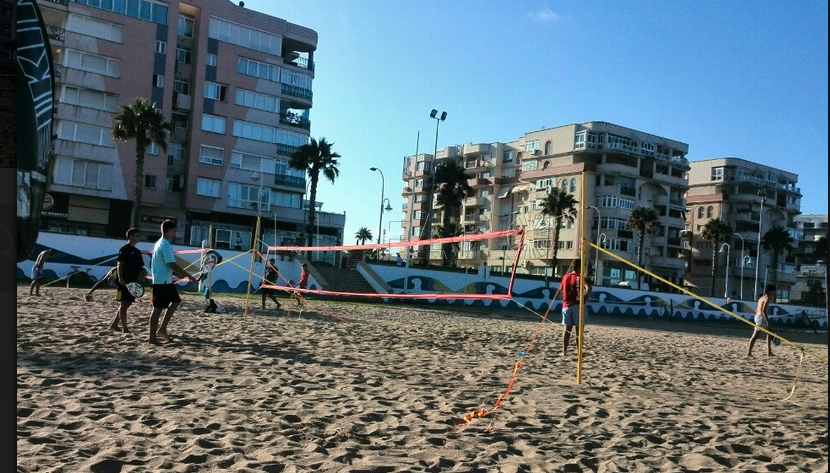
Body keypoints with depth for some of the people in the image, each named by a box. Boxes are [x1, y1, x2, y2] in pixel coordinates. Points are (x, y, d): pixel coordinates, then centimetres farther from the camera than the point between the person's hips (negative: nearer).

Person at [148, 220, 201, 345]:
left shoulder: (160, 243, 15)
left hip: (166, 281, 10)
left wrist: (177, 274, 16)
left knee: (176, 301, 16)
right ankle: (152, 338, 2)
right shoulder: (166, 245, -17)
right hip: (162, 282, -10)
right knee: (158, 309, -4)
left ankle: (162, 329, 18)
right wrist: (190, 276, -17)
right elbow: (172, 265, -22)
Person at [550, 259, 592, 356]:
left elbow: (560, 290, 19)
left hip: (566, 306, 5)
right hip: (577, 305, -5)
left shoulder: (565, 277, 10)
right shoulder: (579, 277, -7)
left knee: (567, 329, 7)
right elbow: (588, 287, -24)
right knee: (579, 329, 2)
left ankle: (564, 351, 6)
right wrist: (587, 297, -12)